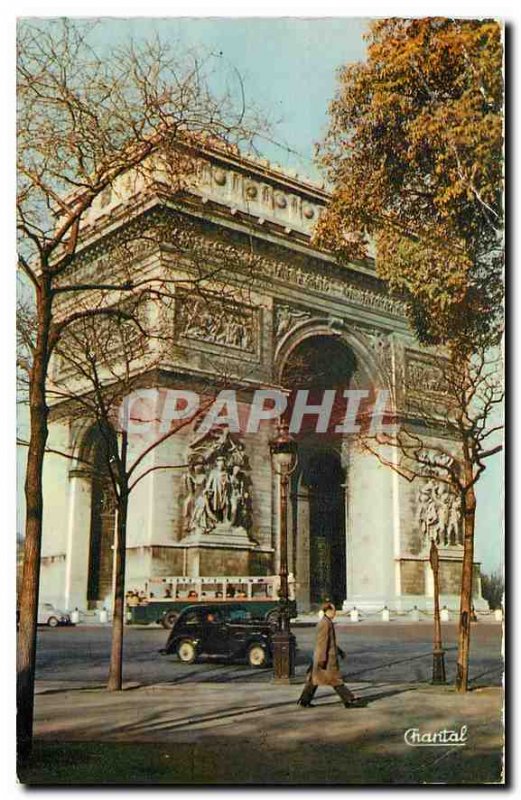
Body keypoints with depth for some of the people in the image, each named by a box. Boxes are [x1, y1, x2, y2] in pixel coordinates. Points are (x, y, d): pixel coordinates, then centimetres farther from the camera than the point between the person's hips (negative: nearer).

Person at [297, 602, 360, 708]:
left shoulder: (327, 622, 14)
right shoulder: (325, 624, -17)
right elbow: (322, 642, -21)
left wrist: (339, 651, 27)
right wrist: (322, 659, -22)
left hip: (320, 657, 10)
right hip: (327, 657, -10)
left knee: (314, 679, 10)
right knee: (336, 679, 0)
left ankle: (304, 701, 11)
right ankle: (349, 700, 8)